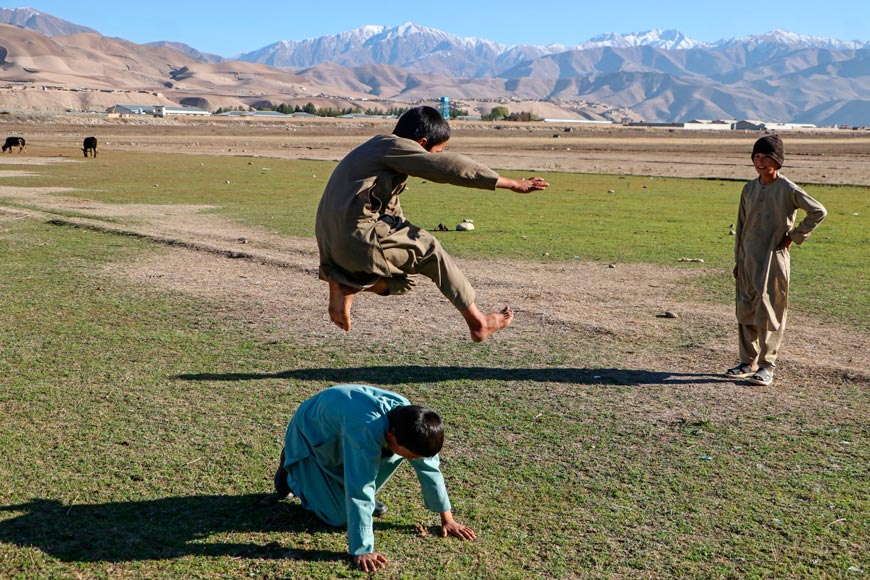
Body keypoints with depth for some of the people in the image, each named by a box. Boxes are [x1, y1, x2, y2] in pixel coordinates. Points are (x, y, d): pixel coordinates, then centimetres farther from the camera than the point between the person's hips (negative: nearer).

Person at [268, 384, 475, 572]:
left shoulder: (408, 420, -23)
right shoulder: (366, 430, -45)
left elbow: (429, 468, -11)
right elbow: (358, 491, -43)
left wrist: (448, 519, -6)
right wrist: (362, 550, -40)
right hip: (312, 432, -7)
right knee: (339, 516, -9)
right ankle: (292, 473, 13)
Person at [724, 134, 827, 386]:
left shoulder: (788, 190, -8)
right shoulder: (749, 188, 9)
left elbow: (818, 212, -9)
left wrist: (795, 237, -9)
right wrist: (738, 259, 13)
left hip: (774, 259, -6)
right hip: (748, 259, 6)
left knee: (769, 312, -2)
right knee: (746, 312, 9)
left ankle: (767, 366, 6)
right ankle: (748, 362, 19)